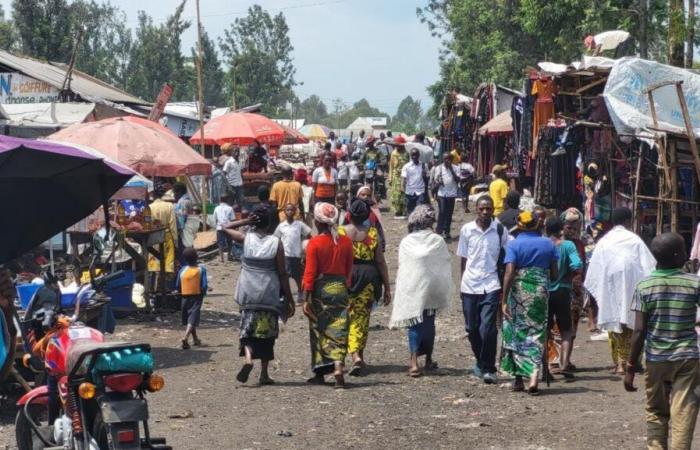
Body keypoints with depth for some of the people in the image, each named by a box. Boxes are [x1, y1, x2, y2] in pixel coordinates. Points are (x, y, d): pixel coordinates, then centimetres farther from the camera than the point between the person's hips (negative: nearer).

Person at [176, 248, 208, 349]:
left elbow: (177, 286, 2)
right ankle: (185, 337, -30)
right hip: (197, 296, -3)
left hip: (185, 297, 3)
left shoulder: (182, 270, -2)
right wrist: (203, 294, 6)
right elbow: (204, 285, -13)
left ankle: (195, 339, 33)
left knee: (188, 318, 19)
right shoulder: (201, 269, -8)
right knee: (193, 319, -7)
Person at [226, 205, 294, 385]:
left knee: (247, 329, 7)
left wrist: (246, 221, 2)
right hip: (270, 295, 0)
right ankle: (264, 373, 11)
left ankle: (248, 359, -21)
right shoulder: (276, 243, -7)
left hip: (248, 294, 0)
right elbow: (282, 274, -5)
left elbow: (227, 228, 15)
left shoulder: (246, 239, -4)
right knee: (267, 333, 10)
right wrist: (289, 298, 2)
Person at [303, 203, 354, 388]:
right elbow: (349, 269, 9)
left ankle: (320, 374, 18)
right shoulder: (346, 242, 2)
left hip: (320, 289, -3)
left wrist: (306, 298, -7)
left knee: (319, 331, 10)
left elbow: (310, 272, -10)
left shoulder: (314, 243, -9)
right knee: (338, 331, 3)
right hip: (339, 288, 3)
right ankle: (338, 368, -15)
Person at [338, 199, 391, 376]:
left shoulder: (340, 232, -5)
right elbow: (380, 262, -1)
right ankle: (360, 357, 18)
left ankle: (355, 356, -11)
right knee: (362, 318, 12)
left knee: (348, 319, 6)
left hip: (345, 277, -1)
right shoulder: (373, 233, -1)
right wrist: (387, 287, 5)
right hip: (368, 280, 1)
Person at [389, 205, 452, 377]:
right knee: (429, 323, 16)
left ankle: (414, 362, -11)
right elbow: (445, 266, -1)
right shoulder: (438, 242, -6)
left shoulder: (406, 242, -6)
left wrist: (401, 290, 9)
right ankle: (428, 360, 26)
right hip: (432, 289, 1)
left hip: (411, 290, -1)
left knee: (414, 324, 3)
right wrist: (444, 292, 10)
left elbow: (401, 267, -1)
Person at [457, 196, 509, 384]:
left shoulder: (500, 231, 0)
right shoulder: (466, 230, 4)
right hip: (469, 286, 2)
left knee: (487, 328, -12)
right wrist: (464, 281, 10)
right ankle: (481, 362, 28)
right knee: (472, 328, 8)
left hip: (491, 286, -2)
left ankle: (488, 368, -3)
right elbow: (463, 259, 11)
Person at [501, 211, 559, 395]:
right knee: (536, 333, 5)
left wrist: (504, 300, -13)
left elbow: (509, 273, -13)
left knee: (516, 334, 11)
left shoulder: (514, 244, -4)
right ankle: (534, 377, -12)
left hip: (519, 292, -2)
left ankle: (518, 379, 15)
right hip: (541, 292, 2)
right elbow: (554, 275, 6)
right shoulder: (548, 244, 5)